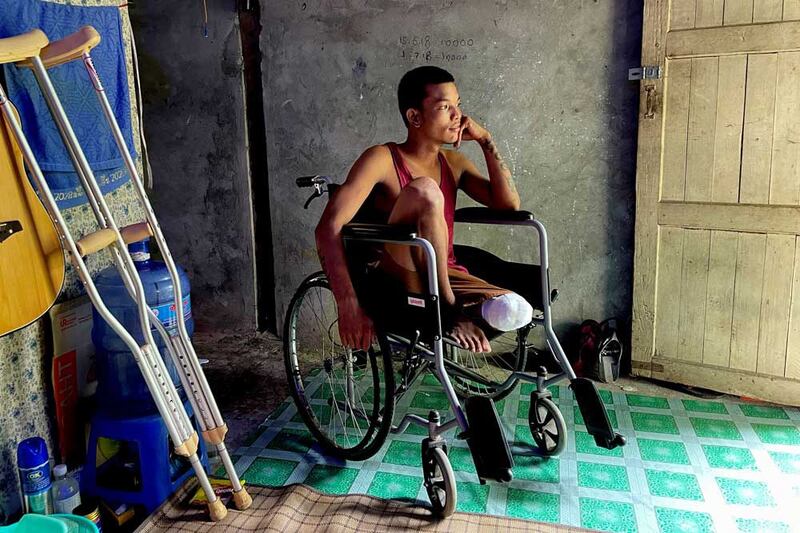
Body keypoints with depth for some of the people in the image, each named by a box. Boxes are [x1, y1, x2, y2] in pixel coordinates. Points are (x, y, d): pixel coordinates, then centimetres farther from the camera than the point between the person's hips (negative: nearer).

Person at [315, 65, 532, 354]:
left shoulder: (454, 163, 13)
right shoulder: (383, 159, -7)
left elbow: (509, 204, 5)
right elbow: (328, 228, -19)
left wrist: (486, 141, -1)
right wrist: (348, 305, -30)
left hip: (448, 278, 4)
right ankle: (448, 307, -22)